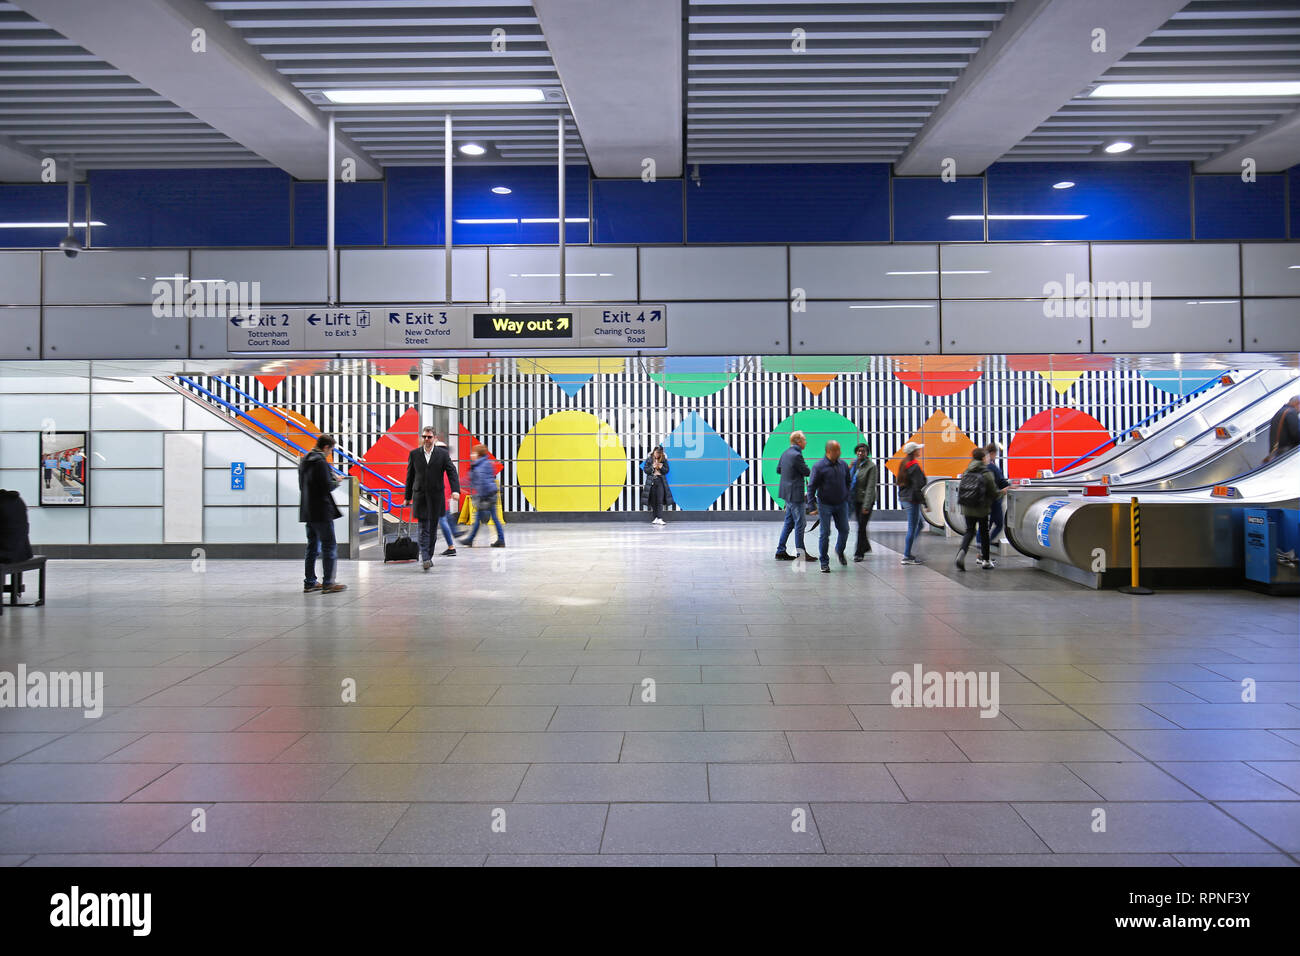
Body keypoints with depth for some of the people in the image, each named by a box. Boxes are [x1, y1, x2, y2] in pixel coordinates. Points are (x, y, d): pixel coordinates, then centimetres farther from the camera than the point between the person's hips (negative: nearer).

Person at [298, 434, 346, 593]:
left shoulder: (304, 461, 15)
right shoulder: (320, 462, -15)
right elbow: (327, 486, -20)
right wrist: (337, 482, 1)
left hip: (308, 511, 9)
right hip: (321, 511, -9)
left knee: (313, 546, 14)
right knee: (329, 546, -5)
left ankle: (310, 582, 17)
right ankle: (328, 583, -7)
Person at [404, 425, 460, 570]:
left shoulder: (443, 454, 2)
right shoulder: (414, 454, 6)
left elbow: (452, 472, -4)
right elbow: (410, 476, 11)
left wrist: (455, 490, -19)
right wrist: (408, 497, 11)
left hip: (436, 496, 1)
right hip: (420, 495, -1)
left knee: (433, 528, 8)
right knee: (423, 528, -8)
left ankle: (428, 555, 21)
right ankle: (424, 558, -14)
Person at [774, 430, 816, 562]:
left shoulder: (785, 453, 9)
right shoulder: (796, 455, -20)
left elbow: (778, 470, 19)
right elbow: (807, 472, -14)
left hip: (787, 492, 10)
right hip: (795, 494, -10)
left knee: (789, 522, 15)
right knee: (799, 524, -2)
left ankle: (781, 551, 18)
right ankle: (801, 553, 4)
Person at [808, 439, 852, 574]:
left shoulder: (843, 465, 3)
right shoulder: (819, 467, -11)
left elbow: (848, 483, 15)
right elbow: (811, 486, -9)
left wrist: (849, 499, 8)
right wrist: (813, 505, -14)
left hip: (841, 504, 4)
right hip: (825, 504, -4)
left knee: (844, 530, 6)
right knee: (825, 533, -2)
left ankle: (840, 551, 35)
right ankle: (824, 562, 8)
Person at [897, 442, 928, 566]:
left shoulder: (904, 465, 12)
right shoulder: (914, 466, -16)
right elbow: (918, 487, -20)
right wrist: (925, 504, -18)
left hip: (903, 498, 10)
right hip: (912, 499, -10)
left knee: (919, 523, 18)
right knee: (912, 528, -3)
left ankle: (908, 551, 16)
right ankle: (907, 557, 0)